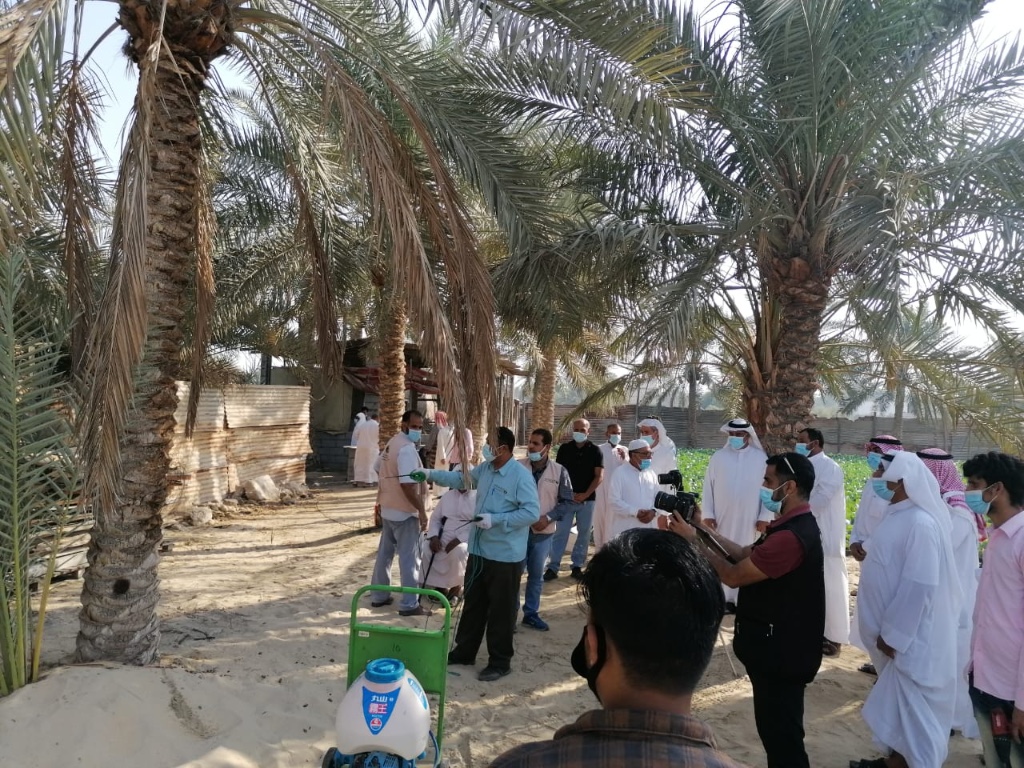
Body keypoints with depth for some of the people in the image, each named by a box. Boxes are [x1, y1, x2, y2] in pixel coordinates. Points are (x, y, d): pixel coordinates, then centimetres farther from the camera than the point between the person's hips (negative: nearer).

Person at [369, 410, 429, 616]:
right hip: (404, 511, -10)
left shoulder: (392, 444, 11)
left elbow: (382, 471, 20)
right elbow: (407, 484, -27)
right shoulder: (407, 448, -21)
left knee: (385, 553, 17)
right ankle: (409, 604, 5)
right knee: (409, 558, -1)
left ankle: (379, 596, 27)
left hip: (388, 509, 10)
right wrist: (421, 510, -22)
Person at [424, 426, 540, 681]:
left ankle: (500, 662, 21)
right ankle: (464, 651, 35)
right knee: (472, 604, 20)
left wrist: (495, 520, -25)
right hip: (479, 550, 8)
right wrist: (431, 474, 11)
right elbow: (460, 478, 19)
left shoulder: (522, 476, -19)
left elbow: (532, 512, -22)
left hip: (505, 555, -8)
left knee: (500, 610, 6)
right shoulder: (485, 469, 5)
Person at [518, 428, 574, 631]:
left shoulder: (559, 472, -4)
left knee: (536, 576, 15)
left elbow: (567, 501, 0)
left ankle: (531, 613, 30)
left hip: (543, 532, 2)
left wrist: (548, 518, -12)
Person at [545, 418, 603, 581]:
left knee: (584, 534, 7)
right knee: (560, 533, -2)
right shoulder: (564, 448, 3)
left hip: (587, 499, 1)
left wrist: (585, 495, -12)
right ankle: (553, 567, 1)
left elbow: (599, 476, -3)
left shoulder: (595, 451, 1)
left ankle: (577, 566, 17)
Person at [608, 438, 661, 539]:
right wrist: (635, 512, -19)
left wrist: (653, 511, -9)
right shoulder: (620, 473, -6)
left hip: (648, 529, 6)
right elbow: (614, 501, -12)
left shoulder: (651, 474, 11)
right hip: (624, 531, -5)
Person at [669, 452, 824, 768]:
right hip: (777, 646, 10)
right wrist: (704, 529, 3)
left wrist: (693, 540, -15)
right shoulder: (793, 525, 6)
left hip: (780, 651, -10)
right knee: (776, 727, 24)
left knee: (780, 732, 6)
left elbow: (733, 575, -23)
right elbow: (744, 555, 9)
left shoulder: (791, 536, -29)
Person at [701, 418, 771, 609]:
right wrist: (707, 514, -2)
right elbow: (708, 487, 4)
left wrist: (765, 517, -3)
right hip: (721, 520, 1)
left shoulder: (761, 458, 1)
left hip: (749, 521, -1)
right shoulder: (718, 457, 3)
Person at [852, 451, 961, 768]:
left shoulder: (920, 524, -25)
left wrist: (893, 634, -20)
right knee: (896, 702, 21)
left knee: (911, 706, 5)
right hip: (894, 630, 9)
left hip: (910, 637, -9)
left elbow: (919, 585, -26)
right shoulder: (897, 515, 4)